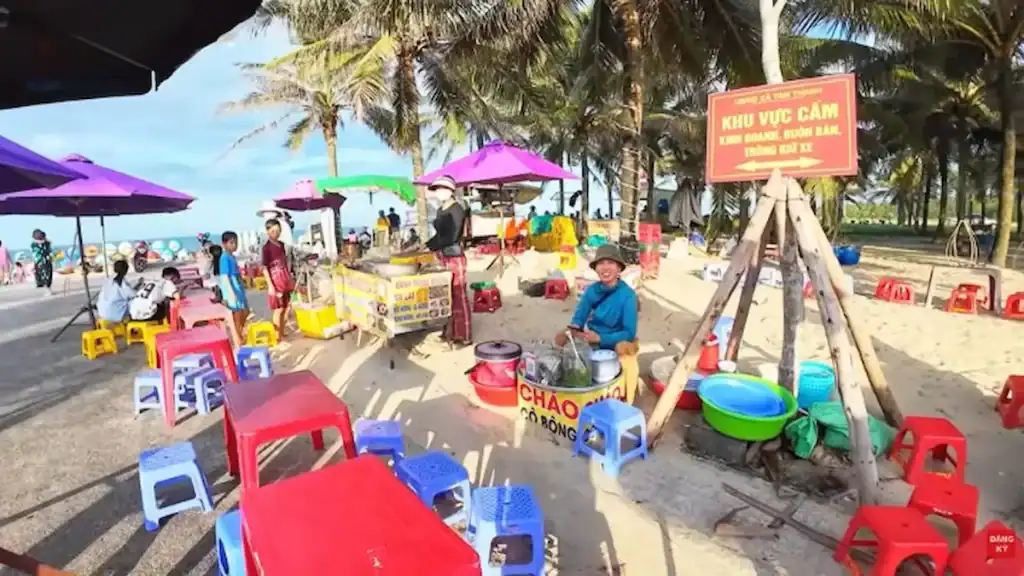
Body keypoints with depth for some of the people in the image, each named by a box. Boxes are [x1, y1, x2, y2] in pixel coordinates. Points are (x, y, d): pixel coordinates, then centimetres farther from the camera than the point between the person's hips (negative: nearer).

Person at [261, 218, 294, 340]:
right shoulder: (266, 247, -11)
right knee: (279, 310, -2)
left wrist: (290, 279, 16)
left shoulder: (281, 245, 10)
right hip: (276, 282, -7)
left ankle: (282, 333, 22)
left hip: (285, 281, 7)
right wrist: (270, 285, -17)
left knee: (286, 308, 11)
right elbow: (265, 268, -13)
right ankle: (278, 336, 7)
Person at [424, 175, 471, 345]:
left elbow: (452, 236, -21)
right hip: (442, 257, 9)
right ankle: (450, 331, 25)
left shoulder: (457, 209, -12)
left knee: (458, 297, -3)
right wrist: (425, 245, 10)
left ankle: (464, 336, 4)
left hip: (454, 257, -9)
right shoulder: (440, 210, 13)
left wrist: (429, 247, -20)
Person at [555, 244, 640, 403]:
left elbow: (629, 333, -18)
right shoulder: (592, 290, -5)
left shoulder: (628, 295, -18)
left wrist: (600, 338, -28)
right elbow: (579, 318, 1)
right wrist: (571, 332, -21)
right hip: (591, 344, 5)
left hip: (615, 346, -5)